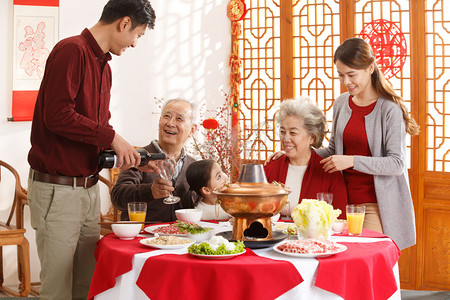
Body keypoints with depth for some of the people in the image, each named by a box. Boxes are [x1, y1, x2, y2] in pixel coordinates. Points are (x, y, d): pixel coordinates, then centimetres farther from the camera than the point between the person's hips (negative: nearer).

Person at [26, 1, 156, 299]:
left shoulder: (103, 65, 16)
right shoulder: (71, 50, -13)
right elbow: (57, 115, -24)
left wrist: (133, 158, 10)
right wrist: (112, 137, -16)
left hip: (89, 187, 9)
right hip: (57, 189, -9)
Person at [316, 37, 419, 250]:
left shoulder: (390, 109, -10)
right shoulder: (341, 104, 8)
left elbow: (396, 164, -14)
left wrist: (353, 161, -23)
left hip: (377, 204, -5)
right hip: (345, 199, 5)